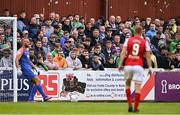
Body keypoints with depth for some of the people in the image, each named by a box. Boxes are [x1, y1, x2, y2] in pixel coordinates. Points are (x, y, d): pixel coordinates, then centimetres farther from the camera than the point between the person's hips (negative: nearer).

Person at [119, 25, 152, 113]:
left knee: (127, 84, 20)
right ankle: (135, 108, -3)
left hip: (128, 65, 1)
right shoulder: (145, 42, 5)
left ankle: (129, 105, 10)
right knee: (138, 87, 0)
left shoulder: (128, 40, 6)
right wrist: (150, 67, 7)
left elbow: (123, 53, -4)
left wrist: (120, 64, -5)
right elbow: (148, 56, 3)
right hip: (138, 66, -1)